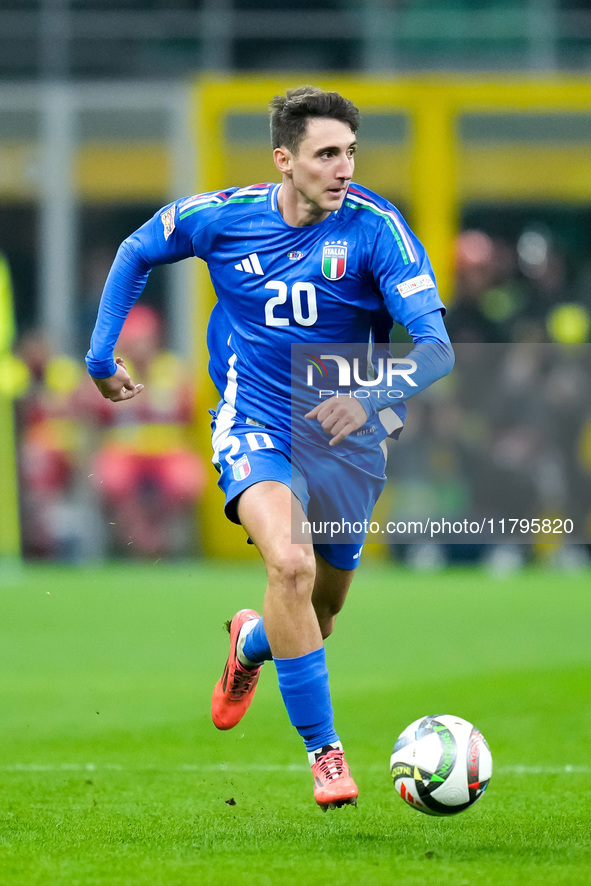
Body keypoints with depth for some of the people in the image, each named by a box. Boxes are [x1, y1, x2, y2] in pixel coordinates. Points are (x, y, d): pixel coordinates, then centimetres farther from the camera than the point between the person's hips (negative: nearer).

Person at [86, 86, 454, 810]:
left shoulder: (375, 227, -16)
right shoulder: (222, 216, -10)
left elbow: (436, 348, -23)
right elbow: (137, 252, 11)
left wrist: (373, 400, -40)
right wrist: (101, 355, 12)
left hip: (346, 441, 2)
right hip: (256, 430, -2)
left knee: (317, 616, 16)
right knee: (291, 565, -29)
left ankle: (251, 642, 54)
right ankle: (323, 750, -20)